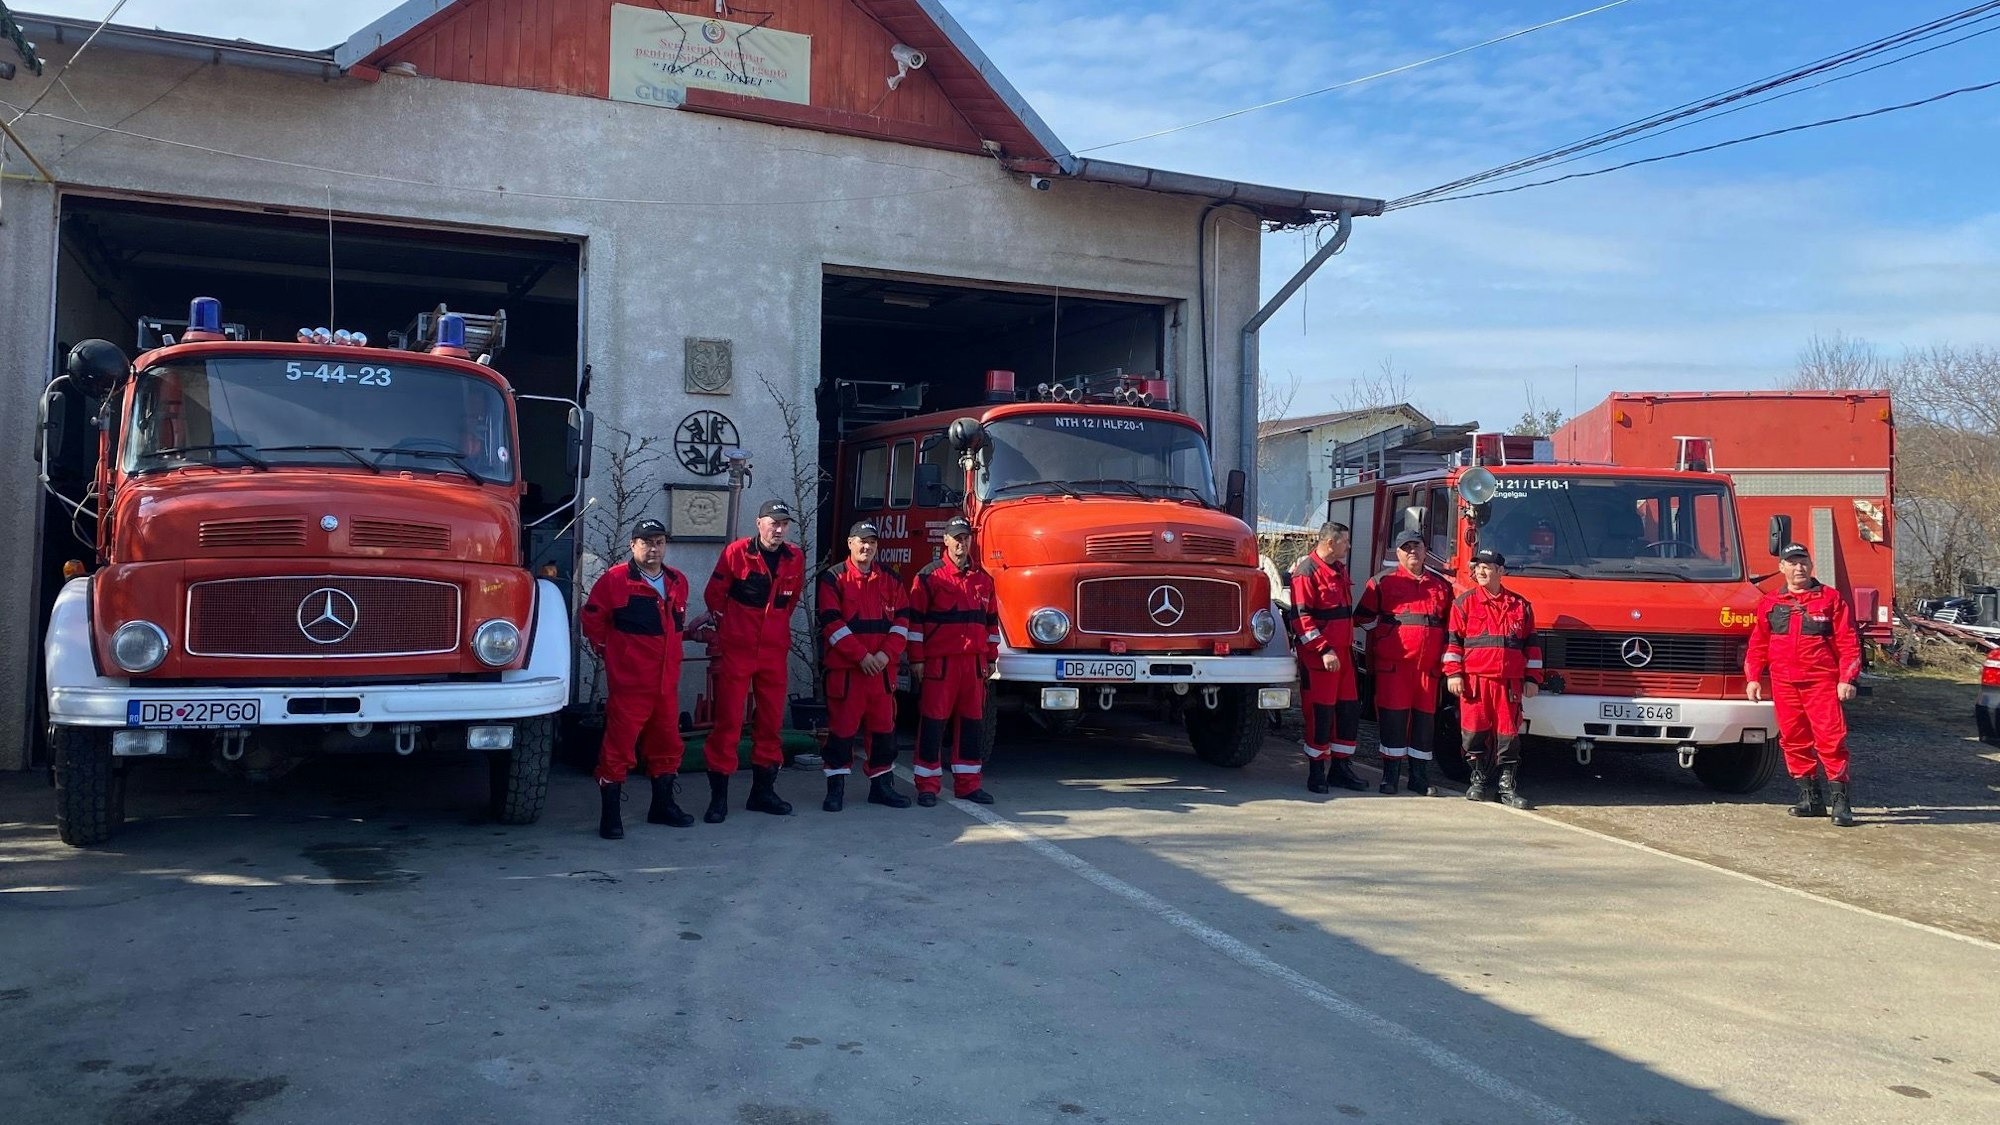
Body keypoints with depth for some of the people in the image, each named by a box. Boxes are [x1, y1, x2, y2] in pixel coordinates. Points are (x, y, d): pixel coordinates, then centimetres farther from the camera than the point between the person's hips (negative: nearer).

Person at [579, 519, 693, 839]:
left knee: (667, 743, 15)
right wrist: (605, 650, 3)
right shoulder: (614, 580, -10)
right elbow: (592, 618, -4)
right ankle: (610, 815, 4)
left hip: (667, 681, 7)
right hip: (629, 682, -7)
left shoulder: (678, 582, 10)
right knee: (620, 745, -4)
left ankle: (662, 806, 30)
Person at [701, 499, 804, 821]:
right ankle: (718, 796, 3)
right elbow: (714, 595, 3)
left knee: (771, 720, 9)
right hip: (736, 650, -4)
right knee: (728, 721, -3)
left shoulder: (795, 559, 4)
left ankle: (763, 791, 22)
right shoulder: (736, 552, -7)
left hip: (775, 652, 4)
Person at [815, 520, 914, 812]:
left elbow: (901, 620, 6)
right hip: (844, 668, -4)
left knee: (883, 727, 8)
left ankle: (881, 785, 18)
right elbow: (831, 624, -9)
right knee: (842, 728, 0)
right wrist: (861, 656, -14)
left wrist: (887, 653, -9)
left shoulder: (890, 579, 11)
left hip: (883, 668, 4)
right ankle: (836, 788, 8)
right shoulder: (833, 579, -2)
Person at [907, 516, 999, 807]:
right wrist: (916, 659, -8)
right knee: (933, 721, -1)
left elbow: (990, 620, 18)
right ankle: (927, 786, 5)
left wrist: (990, 658, 16)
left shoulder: (983, 578, 13)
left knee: (971, 722, 8)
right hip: (939, 661, -5)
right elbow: (915, 620, -4)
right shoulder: (929, 576, -2)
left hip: (974, 661, 5)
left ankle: (968, 784, 16)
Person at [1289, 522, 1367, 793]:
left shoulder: (1340, 569, 16)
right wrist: (1324, 649, -23)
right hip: (1317, 655, -9)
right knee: (1320, 712, -4)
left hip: (1343, 651, 9)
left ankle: (1340, 768, 20)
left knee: (1349, 709, 10)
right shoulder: (1307, 572, -12)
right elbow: (1301, 617, -18)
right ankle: (1316, 771, 6)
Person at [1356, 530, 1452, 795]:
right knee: (1393, 716, -3)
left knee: (1425, 718, 5)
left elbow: (1449, 626, 21)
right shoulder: (1383, 582, 4)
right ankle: (1390, 776, 3)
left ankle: (1420, 779, 13)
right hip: (1393, 663, -3)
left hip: (1428, 665, 3)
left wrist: (1446, 663, 15)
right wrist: (1385, 634, 2)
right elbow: (1363, 618, 5)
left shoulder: (1441, 585, 15)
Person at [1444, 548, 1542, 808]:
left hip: (1509, 681, 1)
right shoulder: (1465, 602, 5)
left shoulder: (1521, 605, 11)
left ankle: (1508, 786, 7)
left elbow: (1531, 644, 13)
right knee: (1474, 731, 1)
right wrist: (1453, 673, -6)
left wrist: (1532, 678, 8)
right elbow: (1453, 640, 2)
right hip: (1473, 679, -1)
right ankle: (1477, 780, 15)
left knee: (1509, 733, 1)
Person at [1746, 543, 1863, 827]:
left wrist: (1848, 679, -8)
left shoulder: (1831, 599, 4)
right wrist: (1753, 677, 7)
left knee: (1830, 739, -9)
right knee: (1794, 740, 7)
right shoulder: (1770, 604, 12)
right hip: (1784, 683, 4)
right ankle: (1810, 797, 17)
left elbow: (1848, 642, 0)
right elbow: (1758, 645, 15)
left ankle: (1840, 801, -5)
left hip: (1822, 682, -4)